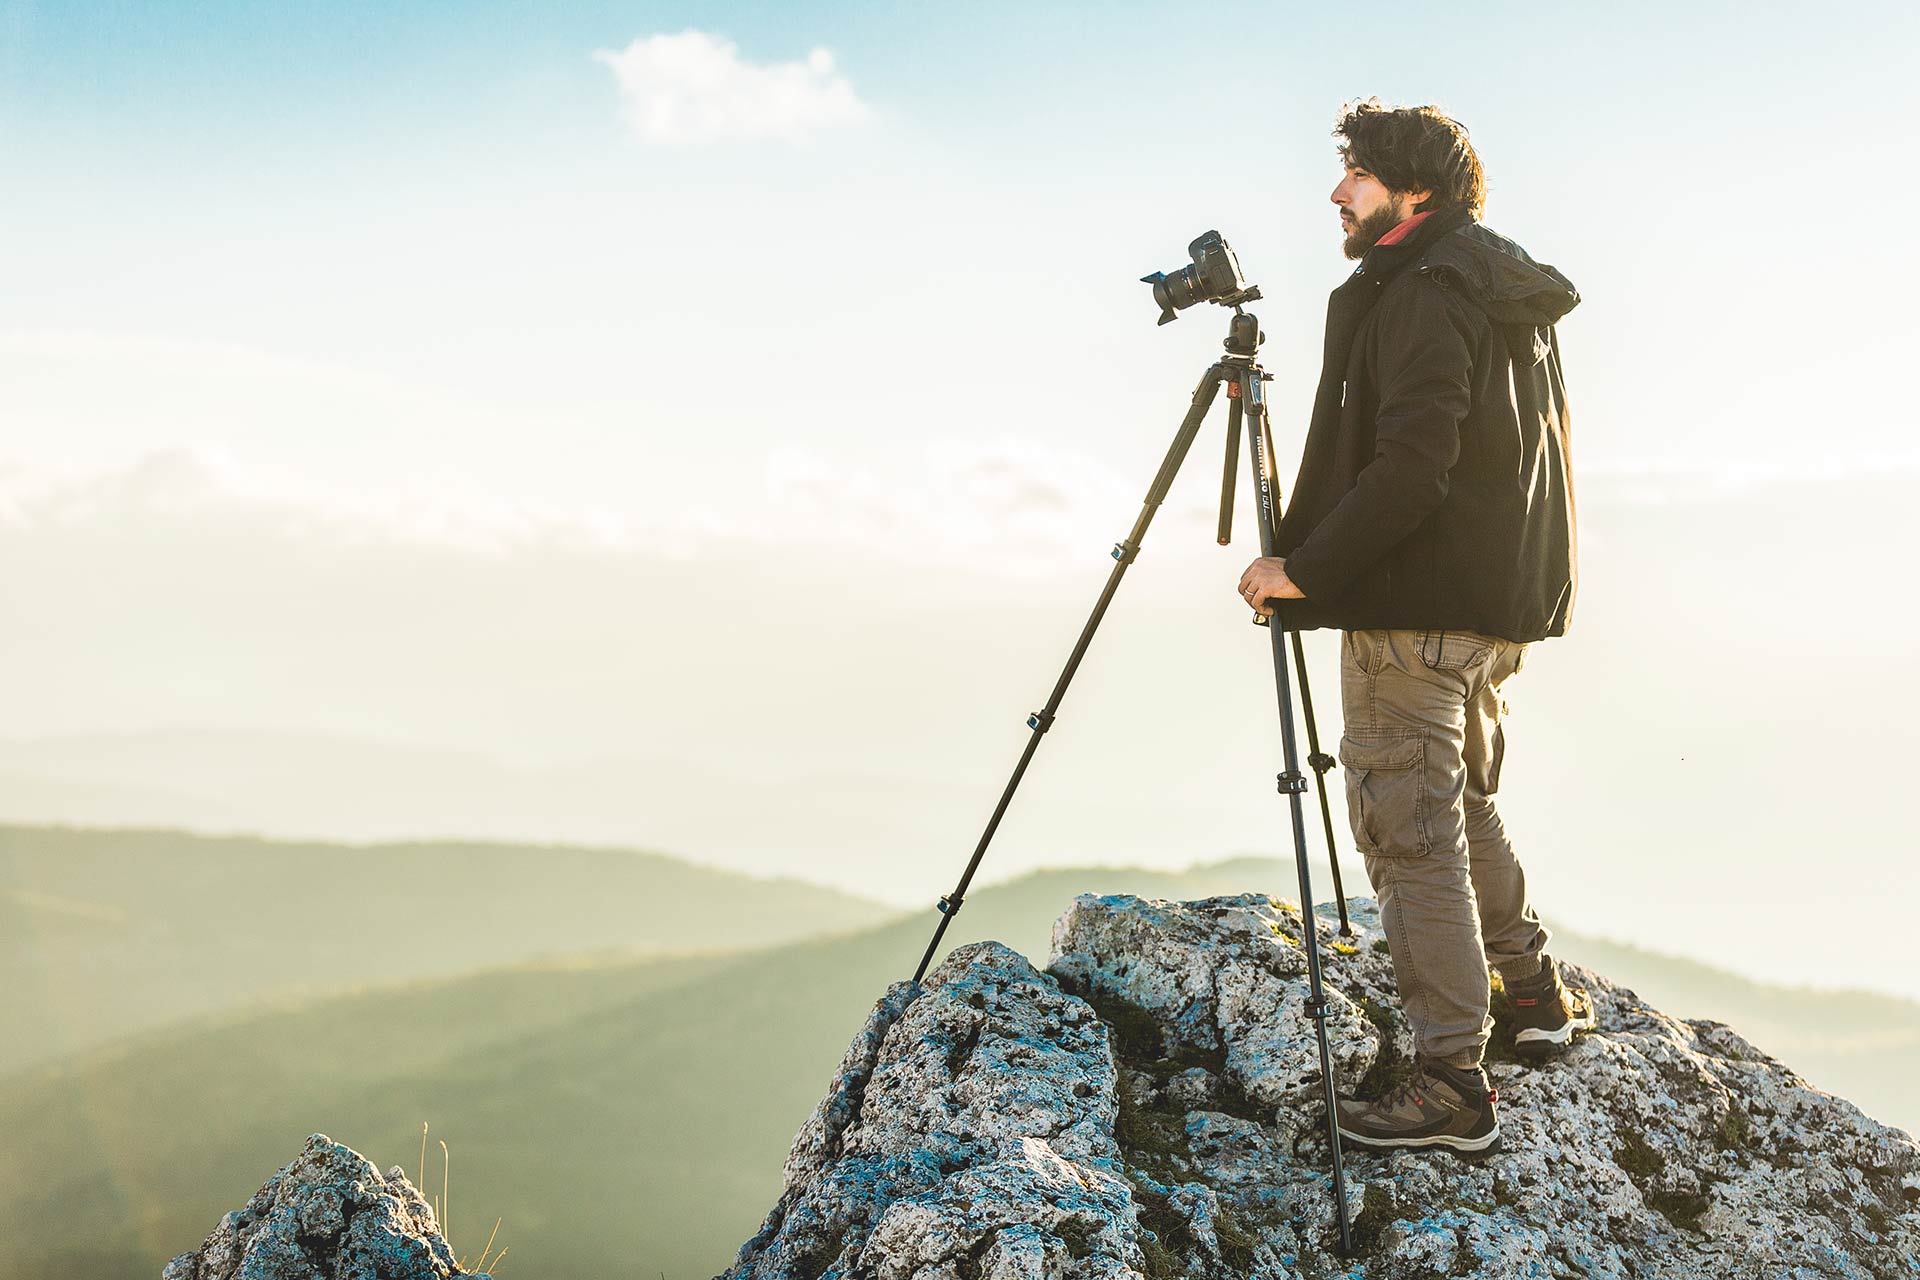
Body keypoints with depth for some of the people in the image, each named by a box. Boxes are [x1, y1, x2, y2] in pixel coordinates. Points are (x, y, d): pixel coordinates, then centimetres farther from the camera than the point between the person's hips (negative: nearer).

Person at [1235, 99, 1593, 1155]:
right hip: (1502, 600, 10)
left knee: (1410, 829, -8)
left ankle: (1452, 1080, -7)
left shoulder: (1423, 289, -13)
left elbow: (1410, 461, -23)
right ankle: (1535, 990, 34)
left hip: (1417, 609, -10)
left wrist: (1303, 568, -19)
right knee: (1459, 802, 24)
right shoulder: (1513, 293, 17)